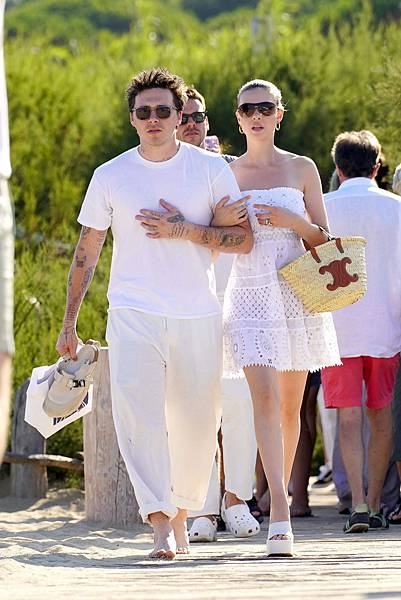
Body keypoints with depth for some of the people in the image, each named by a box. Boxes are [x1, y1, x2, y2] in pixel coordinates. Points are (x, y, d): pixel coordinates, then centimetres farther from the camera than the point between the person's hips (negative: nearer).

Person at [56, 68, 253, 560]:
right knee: (137, 411, -19)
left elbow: (244, 239, 2)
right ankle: (160, 523, -25)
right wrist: (69, 322, 9)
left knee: (196, 424, 6)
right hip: (133, 313, -1)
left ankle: (180, 510, 27)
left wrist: (185, 230, -12)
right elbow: (86, 252, 12)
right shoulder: (110, 177, 6)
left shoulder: (211, 169, 4)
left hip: (197, 316, 1)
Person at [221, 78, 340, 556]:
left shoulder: (302, 169, 7)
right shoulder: (226, 174, 8)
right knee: (265, 397, -17)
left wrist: (293, 222, -11)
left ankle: (280, 498, 22)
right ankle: (280, 515, -24)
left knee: (289, 407, 6)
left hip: (297, 294, 1)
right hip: (250, 295, -1)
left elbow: (323, 240, 7)